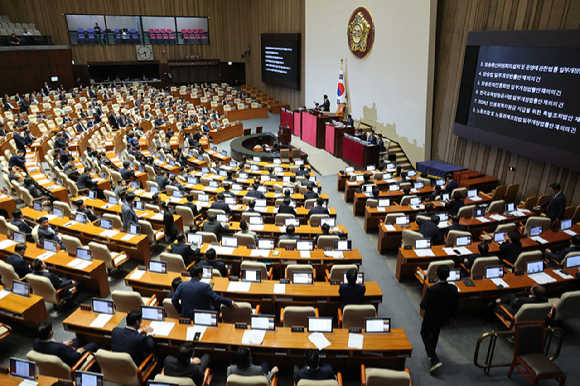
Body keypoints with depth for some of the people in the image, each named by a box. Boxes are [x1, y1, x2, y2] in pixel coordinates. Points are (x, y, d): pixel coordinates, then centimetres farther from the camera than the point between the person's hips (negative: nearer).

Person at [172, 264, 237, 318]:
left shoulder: (182, 285, -6)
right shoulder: (204, 286, -19)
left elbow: (174, 300, -1)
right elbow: (216, 298, -16)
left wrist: (180, 311, 15)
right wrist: (230, 302, -5)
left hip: (186, 316, 5)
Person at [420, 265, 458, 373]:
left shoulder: (431, 290, -33)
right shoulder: (453, 289, -18)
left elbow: (423, 306, -25)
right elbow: (455, 306, -3)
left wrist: (421, 304, -1)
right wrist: (452, 317, 15)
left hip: (430, 319, -5)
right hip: (444, 319, 5)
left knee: (425, 335, 19)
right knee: (435, 333, 31)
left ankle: (434, 360, 5)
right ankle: (431, 354, 51)